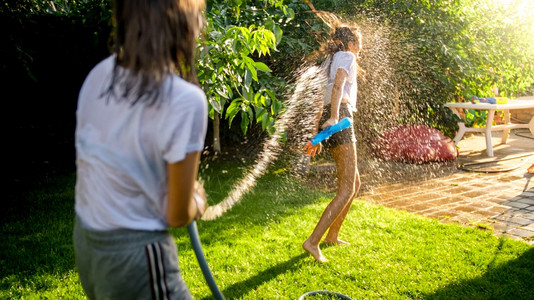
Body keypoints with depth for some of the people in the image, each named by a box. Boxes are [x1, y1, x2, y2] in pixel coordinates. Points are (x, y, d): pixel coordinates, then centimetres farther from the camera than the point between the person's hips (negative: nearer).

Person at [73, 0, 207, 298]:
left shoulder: (98, 75, -3)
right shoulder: (185, 100, -25)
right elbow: (177, 215, -15)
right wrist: (198, 202, 6)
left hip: (85, 242, 7)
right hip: (135, 254, -7)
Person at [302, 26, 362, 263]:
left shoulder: (331, 60, 28)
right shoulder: (346, 57, 4)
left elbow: (323, 100, 26)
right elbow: (338, 85, -17)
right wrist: (334, 117, -31)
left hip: (329, 121, 9)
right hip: (340, 118, -9)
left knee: (354, 183, 18)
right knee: (346, 190, -10)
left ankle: (332, 235, 25)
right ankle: (313, 241, -15)